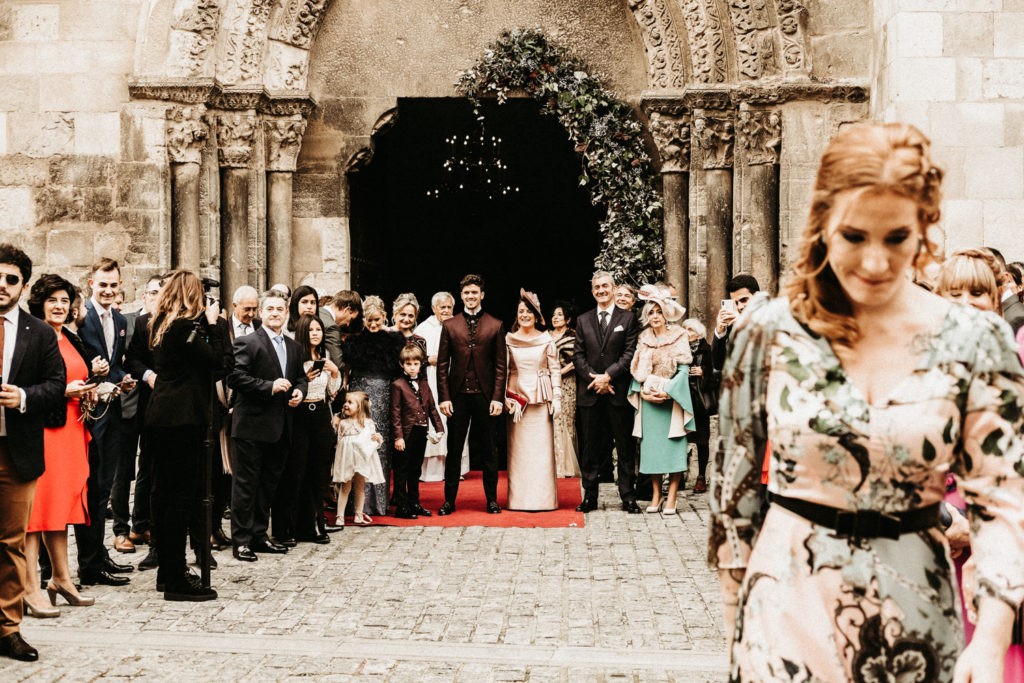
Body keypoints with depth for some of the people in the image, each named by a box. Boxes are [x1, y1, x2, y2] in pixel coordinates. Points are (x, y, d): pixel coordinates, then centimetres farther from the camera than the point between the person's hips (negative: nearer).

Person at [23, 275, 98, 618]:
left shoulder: (73, 341, 16)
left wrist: (87, 389, 3)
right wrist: (62, 392, -18)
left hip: (70, 430, 8)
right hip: (40, 429, -8)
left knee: (62, 500, 13)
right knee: (36, 503, -7)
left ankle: (61, 577, 21)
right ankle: (31, 588, -4)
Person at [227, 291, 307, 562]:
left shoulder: (294, 347, 15)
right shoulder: (247, 343, -8)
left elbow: (300, 377, 25)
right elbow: (235, 377, -17)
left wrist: (299, 391, 3)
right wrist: (269, 387, -21)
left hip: (280, 428, 7)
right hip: (251, 426, -7)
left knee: (269, 483, 14)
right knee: (246, 484, -1)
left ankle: (259, 535, 24)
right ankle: (241, 540, 4)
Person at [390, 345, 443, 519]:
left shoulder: (424, 384, 12)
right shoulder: (398, 385, -7)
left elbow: (432, 408, 15)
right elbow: (395, 413, -9)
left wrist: (439, 428, 7)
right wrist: (398, 437, -13)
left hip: (421, 433, 6)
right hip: (406, 433, -6)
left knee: (415, 471, 15)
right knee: (401, 471, 1)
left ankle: (414, 503, 24)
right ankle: (401, 506, 6)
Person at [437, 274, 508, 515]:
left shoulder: (495, 326, 4)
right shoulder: (449, 325, 6)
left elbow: (500, 365, 2)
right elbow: (442, 364, 4)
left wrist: (498, 397, -6)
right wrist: (444, 397, -4)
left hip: (484, 395, -1)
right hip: (458, 396, 1)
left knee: (486, 450, 7)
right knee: (453, 449, 5)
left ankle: (492, 499, 16)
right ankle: (449, 500, 13)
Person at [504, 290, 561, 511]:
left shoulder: (546, 340, 4)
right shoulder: (508, 340, 6)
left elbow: (555, 369, 4)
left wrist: (557, 398, -3)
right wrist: (503, 398, -3)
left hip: (541, 400, -1)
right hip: (516, 399, 1)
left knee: (542, 449, -1)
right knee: (518, 450, 1)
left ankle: (542, 498, 4)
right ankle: (519, 498, 6)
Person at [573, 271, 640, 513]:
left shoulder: (628, 318, 5)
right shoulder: (583, 320, 13)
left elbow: (630, 354, -3)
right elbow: (578, 355, 7)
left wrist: (608, 376, -14)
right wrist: (593, 378, -8)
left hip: (618, 391, -2)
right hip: (590, 392, 2)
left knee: (625, 447, 2)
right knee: (590, 448, 6)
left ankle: (628, 497, 7)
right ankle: (590, 497, 11)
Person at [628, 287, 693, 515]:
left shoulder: (679, 337, 0)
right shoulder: (643, 339, 10)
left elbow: (684, 370, -6)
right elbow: (638, 370, 8)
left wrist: (667, 392, -16)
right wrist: (643, 391, -8)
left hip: (672, 400, -3)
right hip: (649, 400, 3)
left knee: (673, 447, -5)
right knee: (652, 446, 2)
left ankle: (671, 498, -3)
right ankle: (656, 496, 8)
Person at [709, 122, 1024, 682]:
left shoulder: (975, 341, -6)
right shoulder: (769, 330, -6)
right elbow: (736, 479, 2)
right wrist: (737, 611, 4)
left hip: (916, 614, 1)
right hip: (790, 605, -1)